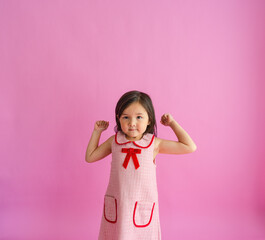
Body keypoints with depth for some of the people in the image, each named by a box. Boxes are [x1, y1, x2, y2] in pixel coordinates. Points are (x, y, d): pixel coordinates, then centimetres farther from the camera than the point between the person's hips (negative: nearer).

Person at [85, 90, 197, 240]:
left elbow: (190, 147, -1)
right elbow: (90, 157, 13)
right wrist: (97, 132, 9)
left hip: (143, 208, -1)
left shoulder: (153, 143, -5)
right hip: (116, 207, 1)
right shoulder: (114, 141, 0)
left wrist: (172, 123, 1)